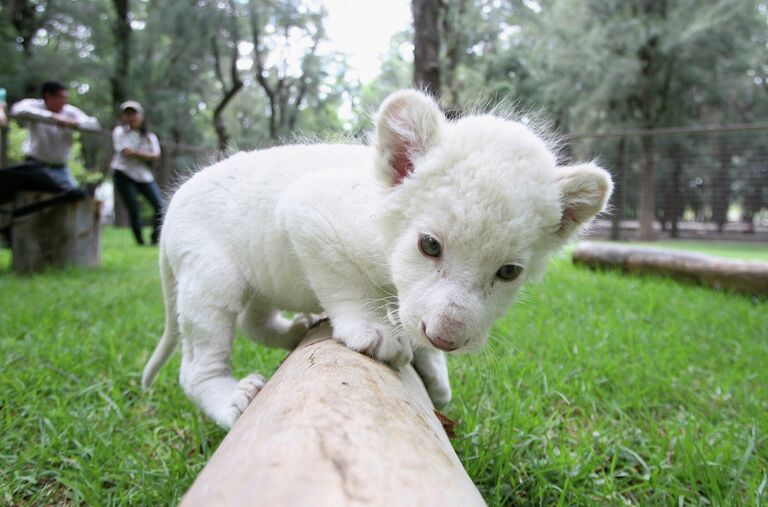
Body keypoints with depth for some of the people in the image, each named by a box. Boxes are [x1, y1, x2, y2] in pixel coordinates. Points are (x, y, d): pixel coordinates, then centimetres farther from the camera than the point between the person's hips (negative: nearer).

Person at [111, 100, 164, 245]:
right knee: (133, 209, -5)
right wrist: (146, 155, -5)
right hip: (125, 175, -3)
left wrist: (135, 153, -13)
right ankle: (140, 241, 4)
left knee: (160, 205, -10)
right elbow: (125, 152, -13)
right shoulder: (120, 132, 2)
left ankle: (156, 238, -4)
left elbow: (155, 156, -5)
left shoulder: (149, 136, 10)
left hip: (144, 175, 3)